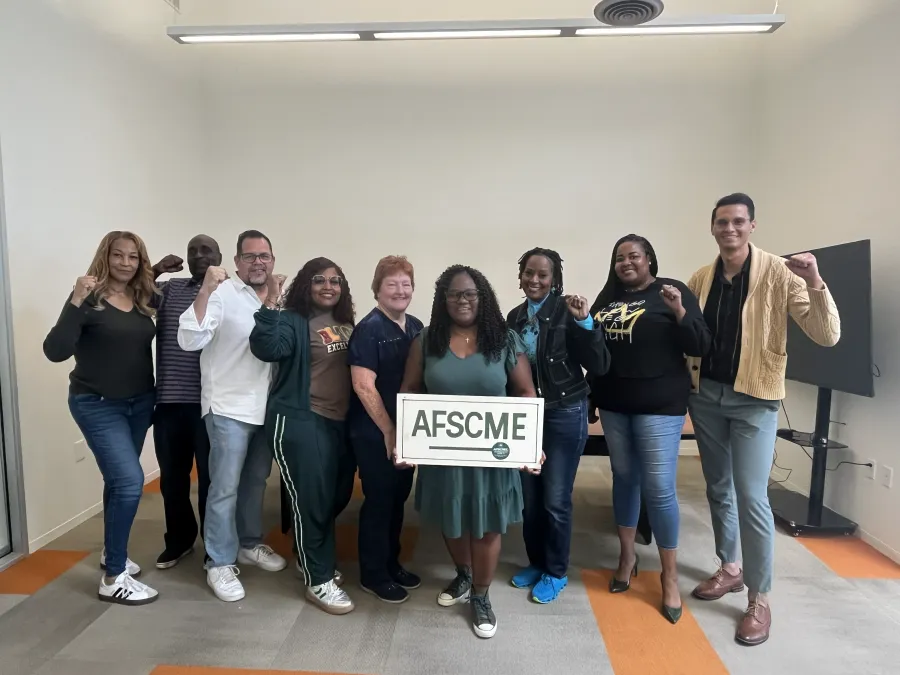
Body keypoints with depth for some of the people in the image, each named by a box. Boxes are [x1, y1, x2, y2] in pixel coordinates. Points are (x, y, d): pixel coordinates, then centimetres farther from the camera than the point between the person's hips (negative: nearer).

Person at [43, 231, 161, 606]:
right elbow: (55, 351, -21)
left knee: (119, 480, 18)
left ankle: (111, 553, 38)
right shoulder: (89, 299, -14)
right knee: (130, 480, -15)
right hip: (98, 405, -6)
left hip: (139, 403, 6)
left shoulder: (144, 299, 2)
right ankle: (114, 578, 0)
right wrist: (75, 302, -31)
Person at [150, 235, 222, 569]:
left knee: (210, 478, 6)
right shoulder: (169, 289, 13)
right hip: (169, 401, 4)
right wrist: (154, 271, -5)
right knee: (171, 477, 15)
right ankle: (179, 540, 35)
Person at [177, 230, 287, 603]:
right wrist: (205, 291, -32)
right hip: (229, 408, -7)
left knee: (256, 482, 19)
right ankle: (220, 563, 17)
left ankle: (250, 544, 37)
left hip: (266, 408, 7)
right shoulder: (221, 294, -14)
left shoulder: (275, 299, 9)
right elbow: (189, 341, -24)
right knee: (225, 488, 2)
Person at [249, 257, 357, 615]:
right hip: (300, 422, -7)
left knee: (338, 496, 17)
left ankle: (309, 555, 42)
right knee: (311, 500, 0)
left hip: (340, 422, 7)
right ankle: (319, 581, 15)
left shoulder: (345, 323, 10)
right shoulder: (293, 320, -9)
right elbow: (268, 349, -28)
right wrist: (269, 306, -35)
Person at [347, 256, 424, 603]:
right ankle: (373, 574, 23)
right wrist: (389, 432, -18)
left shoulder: (417, 328, 6)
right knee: (379, 500, 5)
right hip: (374, 433, -7)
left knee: (399, 498, 17)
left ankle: (391, 563, 35)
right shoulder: (368, 329, -15)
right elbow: (363, 386, -20)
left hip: (408, 429, 7)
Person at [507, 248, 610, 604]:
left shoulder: (567, 311, -12)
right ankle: (535, 563, 34)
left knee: (556, 499, 3)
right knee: (529, 497, 14)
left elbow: (599, 366, -17)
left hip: (564, 415, -5)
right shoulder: (515, 317, 4)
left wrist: (585, 322, -26)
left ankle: (556, 572, 24)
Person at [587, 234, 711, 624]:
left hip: (660, 406, -4)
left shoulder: (672, 292, -4)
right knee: (624, 478, 14)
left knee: (659, 488, -3)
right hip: (614, 405, 5)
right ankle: (627, 556, 31)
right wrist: (592, 398, 12)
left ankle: (670, 574, 15)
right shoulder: (607, 297, 9)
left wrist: (679, 311, -23)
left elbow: (700, 347, -8)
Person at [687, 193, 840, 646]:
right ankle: (730, 568, 34)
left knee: (751, 497, -4)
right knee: (718, 488, 15)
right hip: (705, 395, 5)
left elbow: (827, 336, -15)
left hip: (754, 400, -4)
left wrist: (815, 282, -28)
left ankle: (760, 598, 12)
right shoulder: (701, 279, 3)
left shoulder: (779, 274, -9)